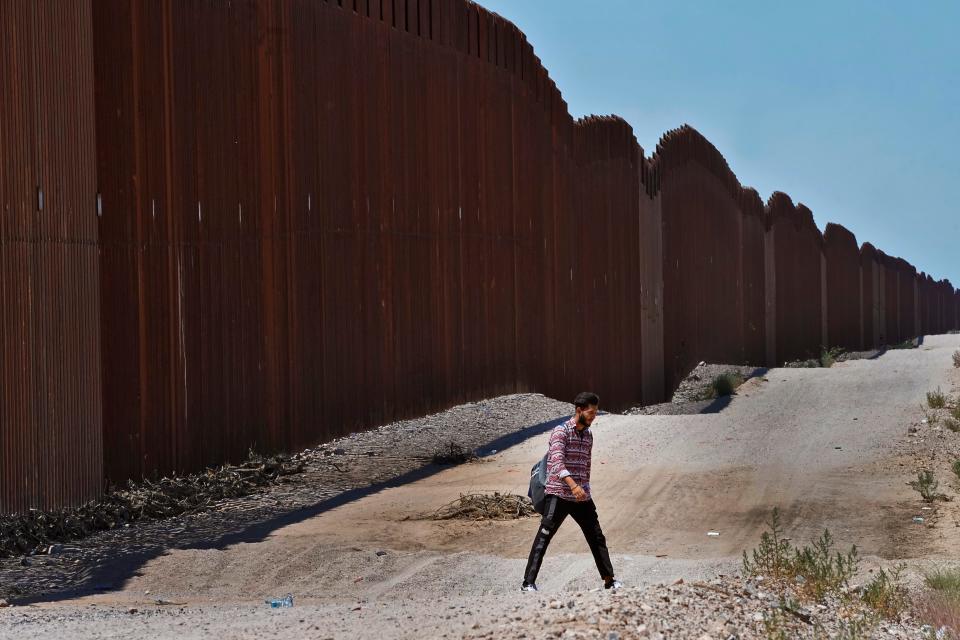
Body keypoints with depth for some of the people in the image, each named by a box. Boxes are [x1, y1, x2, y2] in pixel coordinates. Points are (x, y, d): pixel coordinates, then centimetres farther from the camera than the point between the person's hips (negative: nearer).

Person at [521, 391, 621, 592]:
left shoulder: (588, 435, 14)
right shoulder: (561, 431, -10)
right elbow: (557, 461, -23)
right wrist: (573, 485, -34)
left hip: (582, 497, 7)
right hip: (559, 496, -7)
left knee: (597, 538, 11)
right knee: (543, 538, -8)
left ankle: (609, 580, 23)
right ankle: (528, 583, -8)